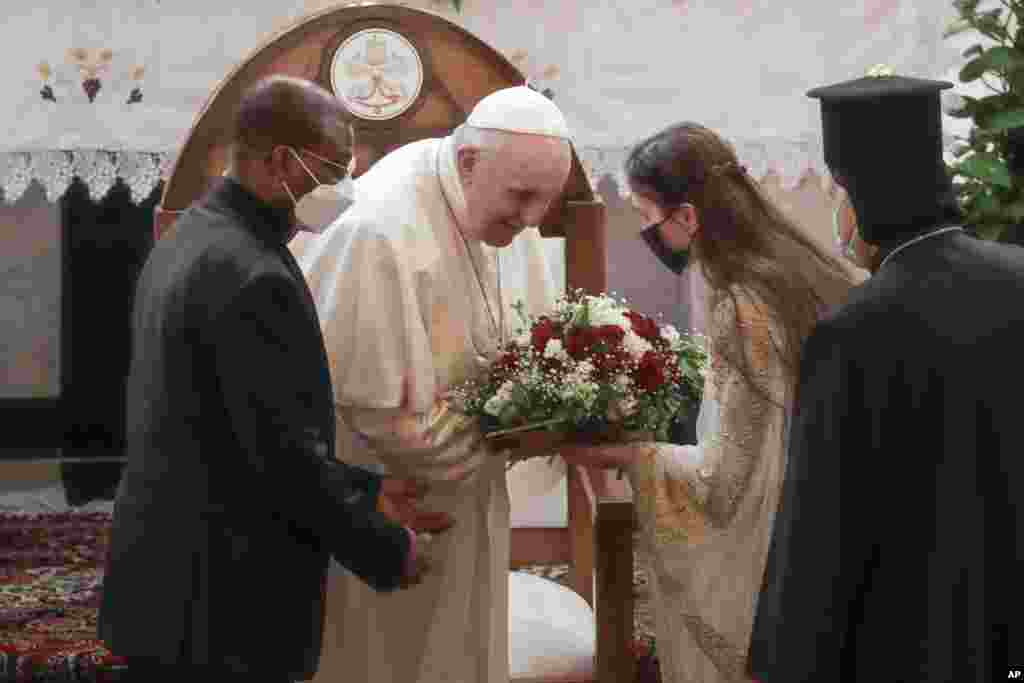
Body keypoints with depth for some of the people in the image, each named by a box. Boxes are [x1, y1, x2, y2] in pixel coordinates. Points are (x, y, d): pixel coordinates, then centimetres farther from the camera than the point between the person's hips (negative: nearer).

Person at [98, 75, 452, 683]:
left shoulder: (188, 240, 10)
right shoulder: (252, 277, -21)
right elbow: (283, 453, -21)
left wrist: (368, 494, 13)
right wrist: (386, 549, -8)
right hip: (223, 612, -9)